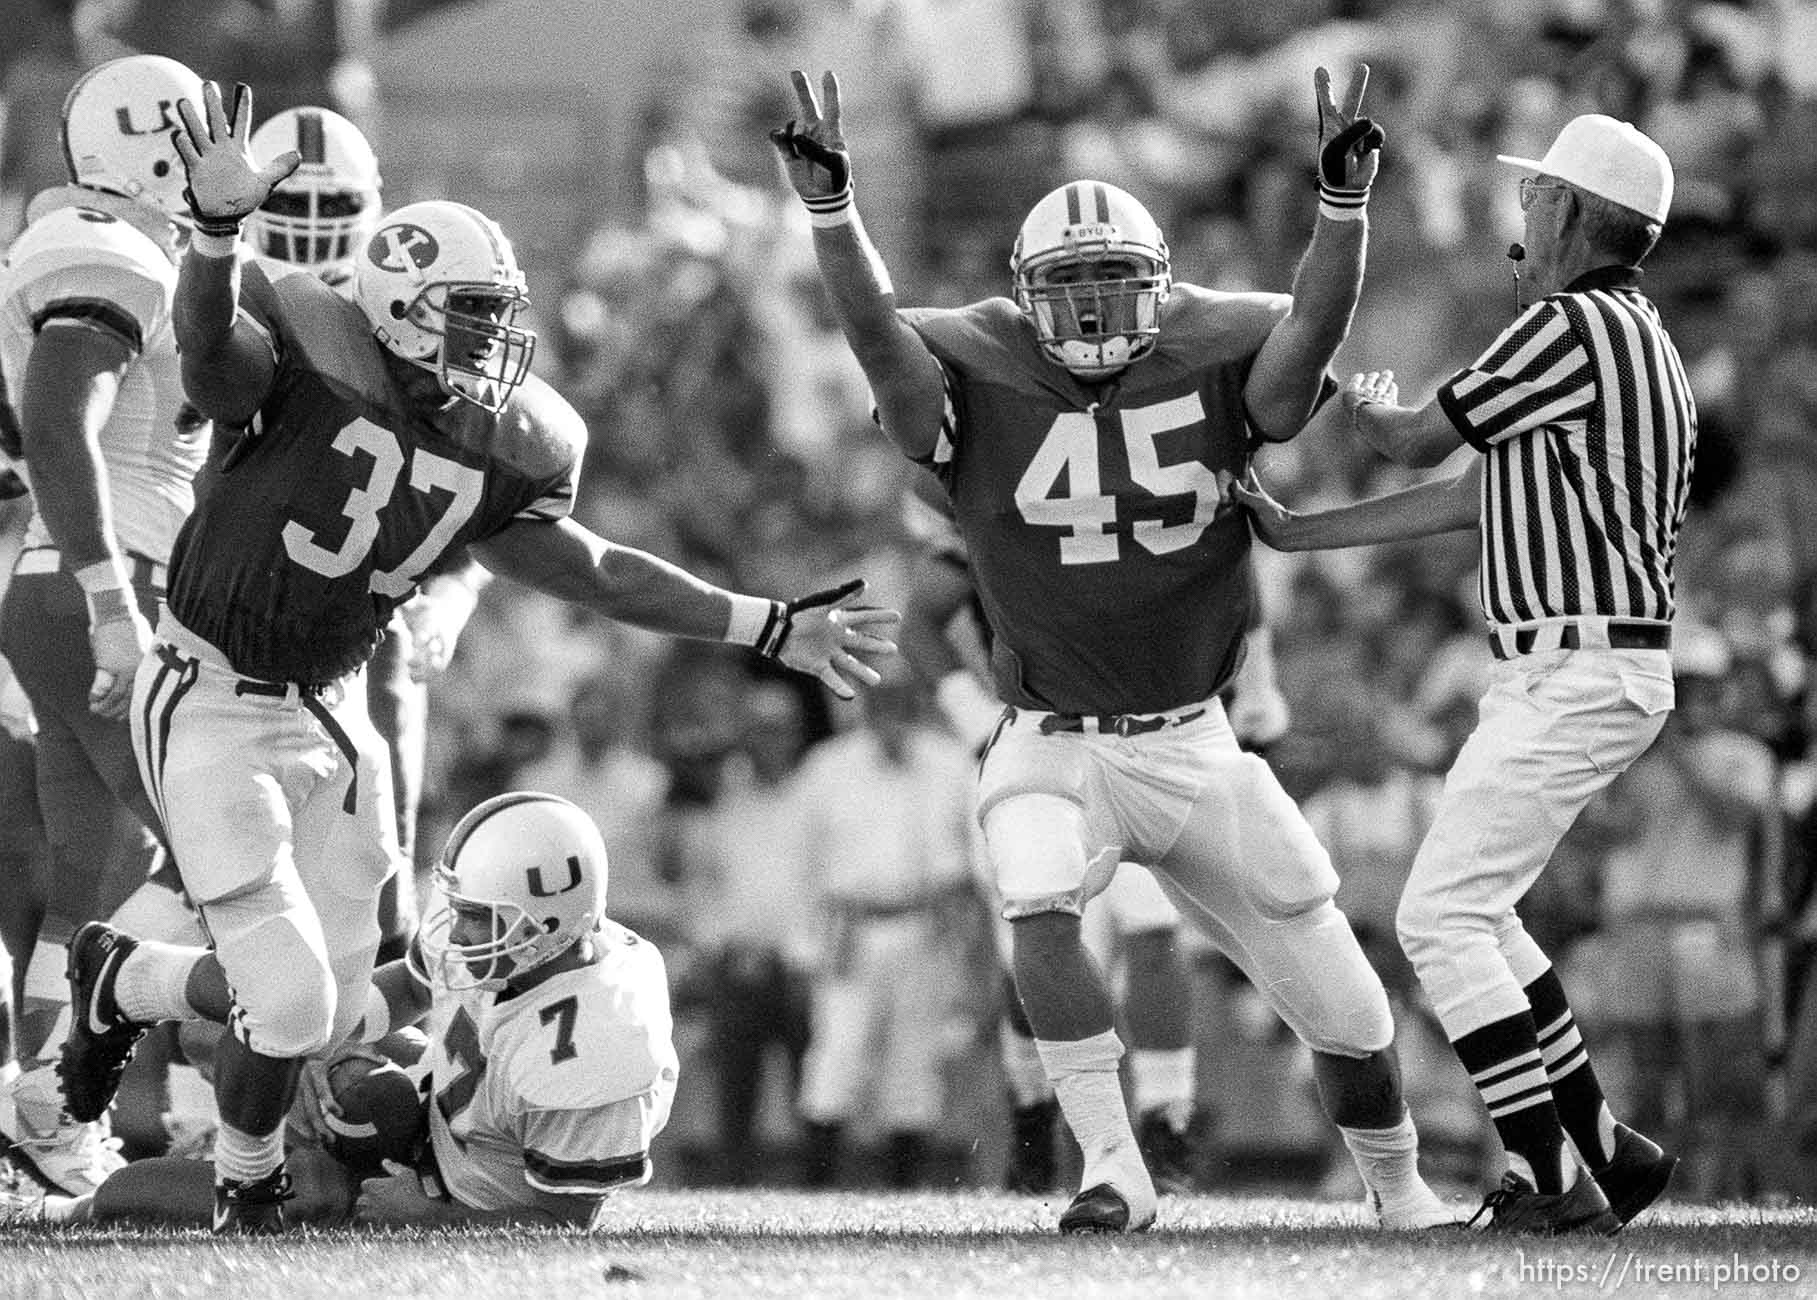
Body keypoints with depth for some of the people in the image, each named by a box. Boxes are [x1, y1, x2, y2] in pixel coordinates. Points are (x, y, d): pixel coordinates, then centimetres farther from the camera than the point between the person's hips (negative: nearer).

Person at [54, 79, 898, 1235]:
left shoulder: (504, 450, -2)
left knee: (329, 1000, 12)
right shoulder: (318, 367, -22)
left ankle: (124, 983, 40)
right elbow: (211, 345, -43)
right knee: (293, 1001, -9)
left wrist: (773, 629, 9)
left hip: (330, 708, 7)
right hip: (213, 704, -7)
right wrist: (220, 224, -64)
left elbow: (588, 571, 10)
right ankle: (247, 1187, 23)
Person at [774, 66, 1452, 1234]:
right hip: (1052, 748, -1)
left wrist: (1345, 199, -35)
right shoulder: (979, 381, -8)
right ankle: (1115, 1168, -23)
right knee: (1041, 913, -33)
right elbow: (878, 333, -23)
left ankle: (1401, 1186, 32)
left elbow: (1314, 325, -20)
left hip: (1193, 744, 1)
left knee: (1339, 997, 7)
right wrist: (832, 211, -39)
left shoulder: (1214, 364, -5)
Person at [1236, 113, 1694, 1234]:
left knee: (1441, 917, -10)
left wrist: (1370, 410, 20)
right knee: (1472, 912, 18)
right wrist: (1294, 532, 25)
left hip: (1580, 673, -10)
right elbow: (1473, 497, 20)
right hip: (1574, 670, 10)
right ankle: (1607, 1151, 20)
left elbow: (1422, 441, -4)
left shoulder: (1575, 328, -14)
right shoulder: (1633, 339, 17)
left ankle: (1555, 1182, -12)